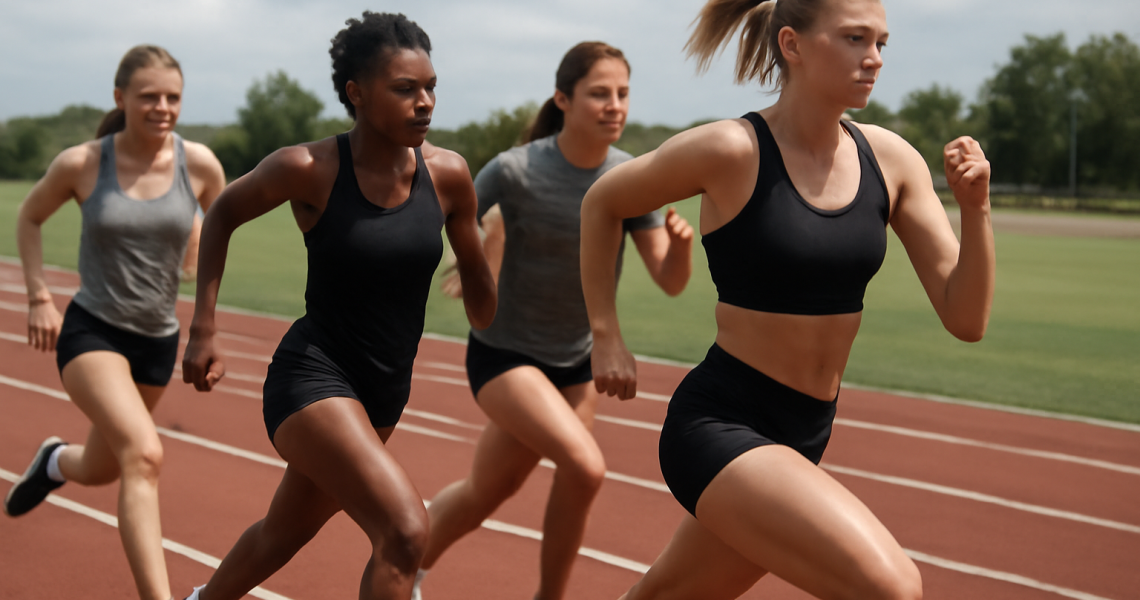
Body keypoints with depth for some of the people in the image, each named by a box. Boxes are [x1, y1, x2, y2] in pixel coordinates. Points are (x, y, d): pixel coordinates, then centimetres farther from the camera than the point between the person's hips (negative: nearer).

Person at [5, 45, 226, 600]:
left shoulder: (199, 164, -9)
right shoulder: (81, 164, -11)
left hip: (158, 340, 4)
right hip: (91, 330, -4)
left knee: (99, 469, 22)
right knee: (144, 456, -27)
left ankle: (53, 462, 59)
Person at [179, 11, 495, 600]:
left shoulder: (448, 175, -7)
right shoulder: (308, 169, -16)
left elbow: (477, 280, 11)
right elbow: (222, 214, 2)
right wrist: (203, 331, -2)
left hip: (384, 393, 5)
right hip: (312, 375, -5)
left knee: (283, 534, 26)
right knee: (405, 531, -25)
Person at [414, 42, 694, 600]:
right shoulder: (514, 170, -22)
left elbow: (671, 282, -12)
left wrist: (680, 242, -30)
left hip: (576, 363, 5)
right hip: (504, 356, -5)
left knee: (485, 494, 14)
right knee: (586, 467, -24)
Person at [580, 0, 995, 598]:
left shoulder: (891, 160, 1)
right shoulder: (732, 151, -14)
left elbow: (965, 319, 0)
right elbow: (601, 202, 3)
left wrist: (975, 207, -15)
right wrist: (606, 335, 2)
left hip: (802, 437, 6)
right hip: (718, 424, -6)